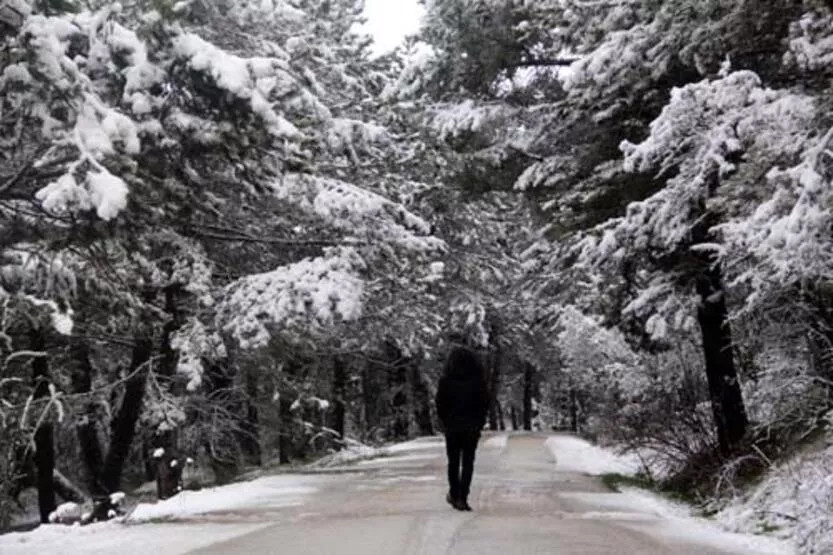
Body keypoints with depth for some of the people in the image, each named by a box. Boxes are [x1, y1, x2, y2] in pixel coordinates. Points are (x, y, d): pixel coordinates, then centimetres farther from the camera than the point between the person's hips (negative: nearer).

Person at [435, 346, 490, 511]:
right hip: (472, 428, 0)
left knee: (453, 462, 14)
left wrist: (446, 423, 10)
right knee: (468, 463, 3)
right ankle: (462, 499, -5)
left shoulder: (445, 380, -6)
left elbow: (440, 405, -4)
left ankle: (454, 495, 23)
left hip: (452, 427, 0)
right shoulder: (478, 380, -4)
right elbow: (485, 403, -1)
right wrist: (479, 424, 9)